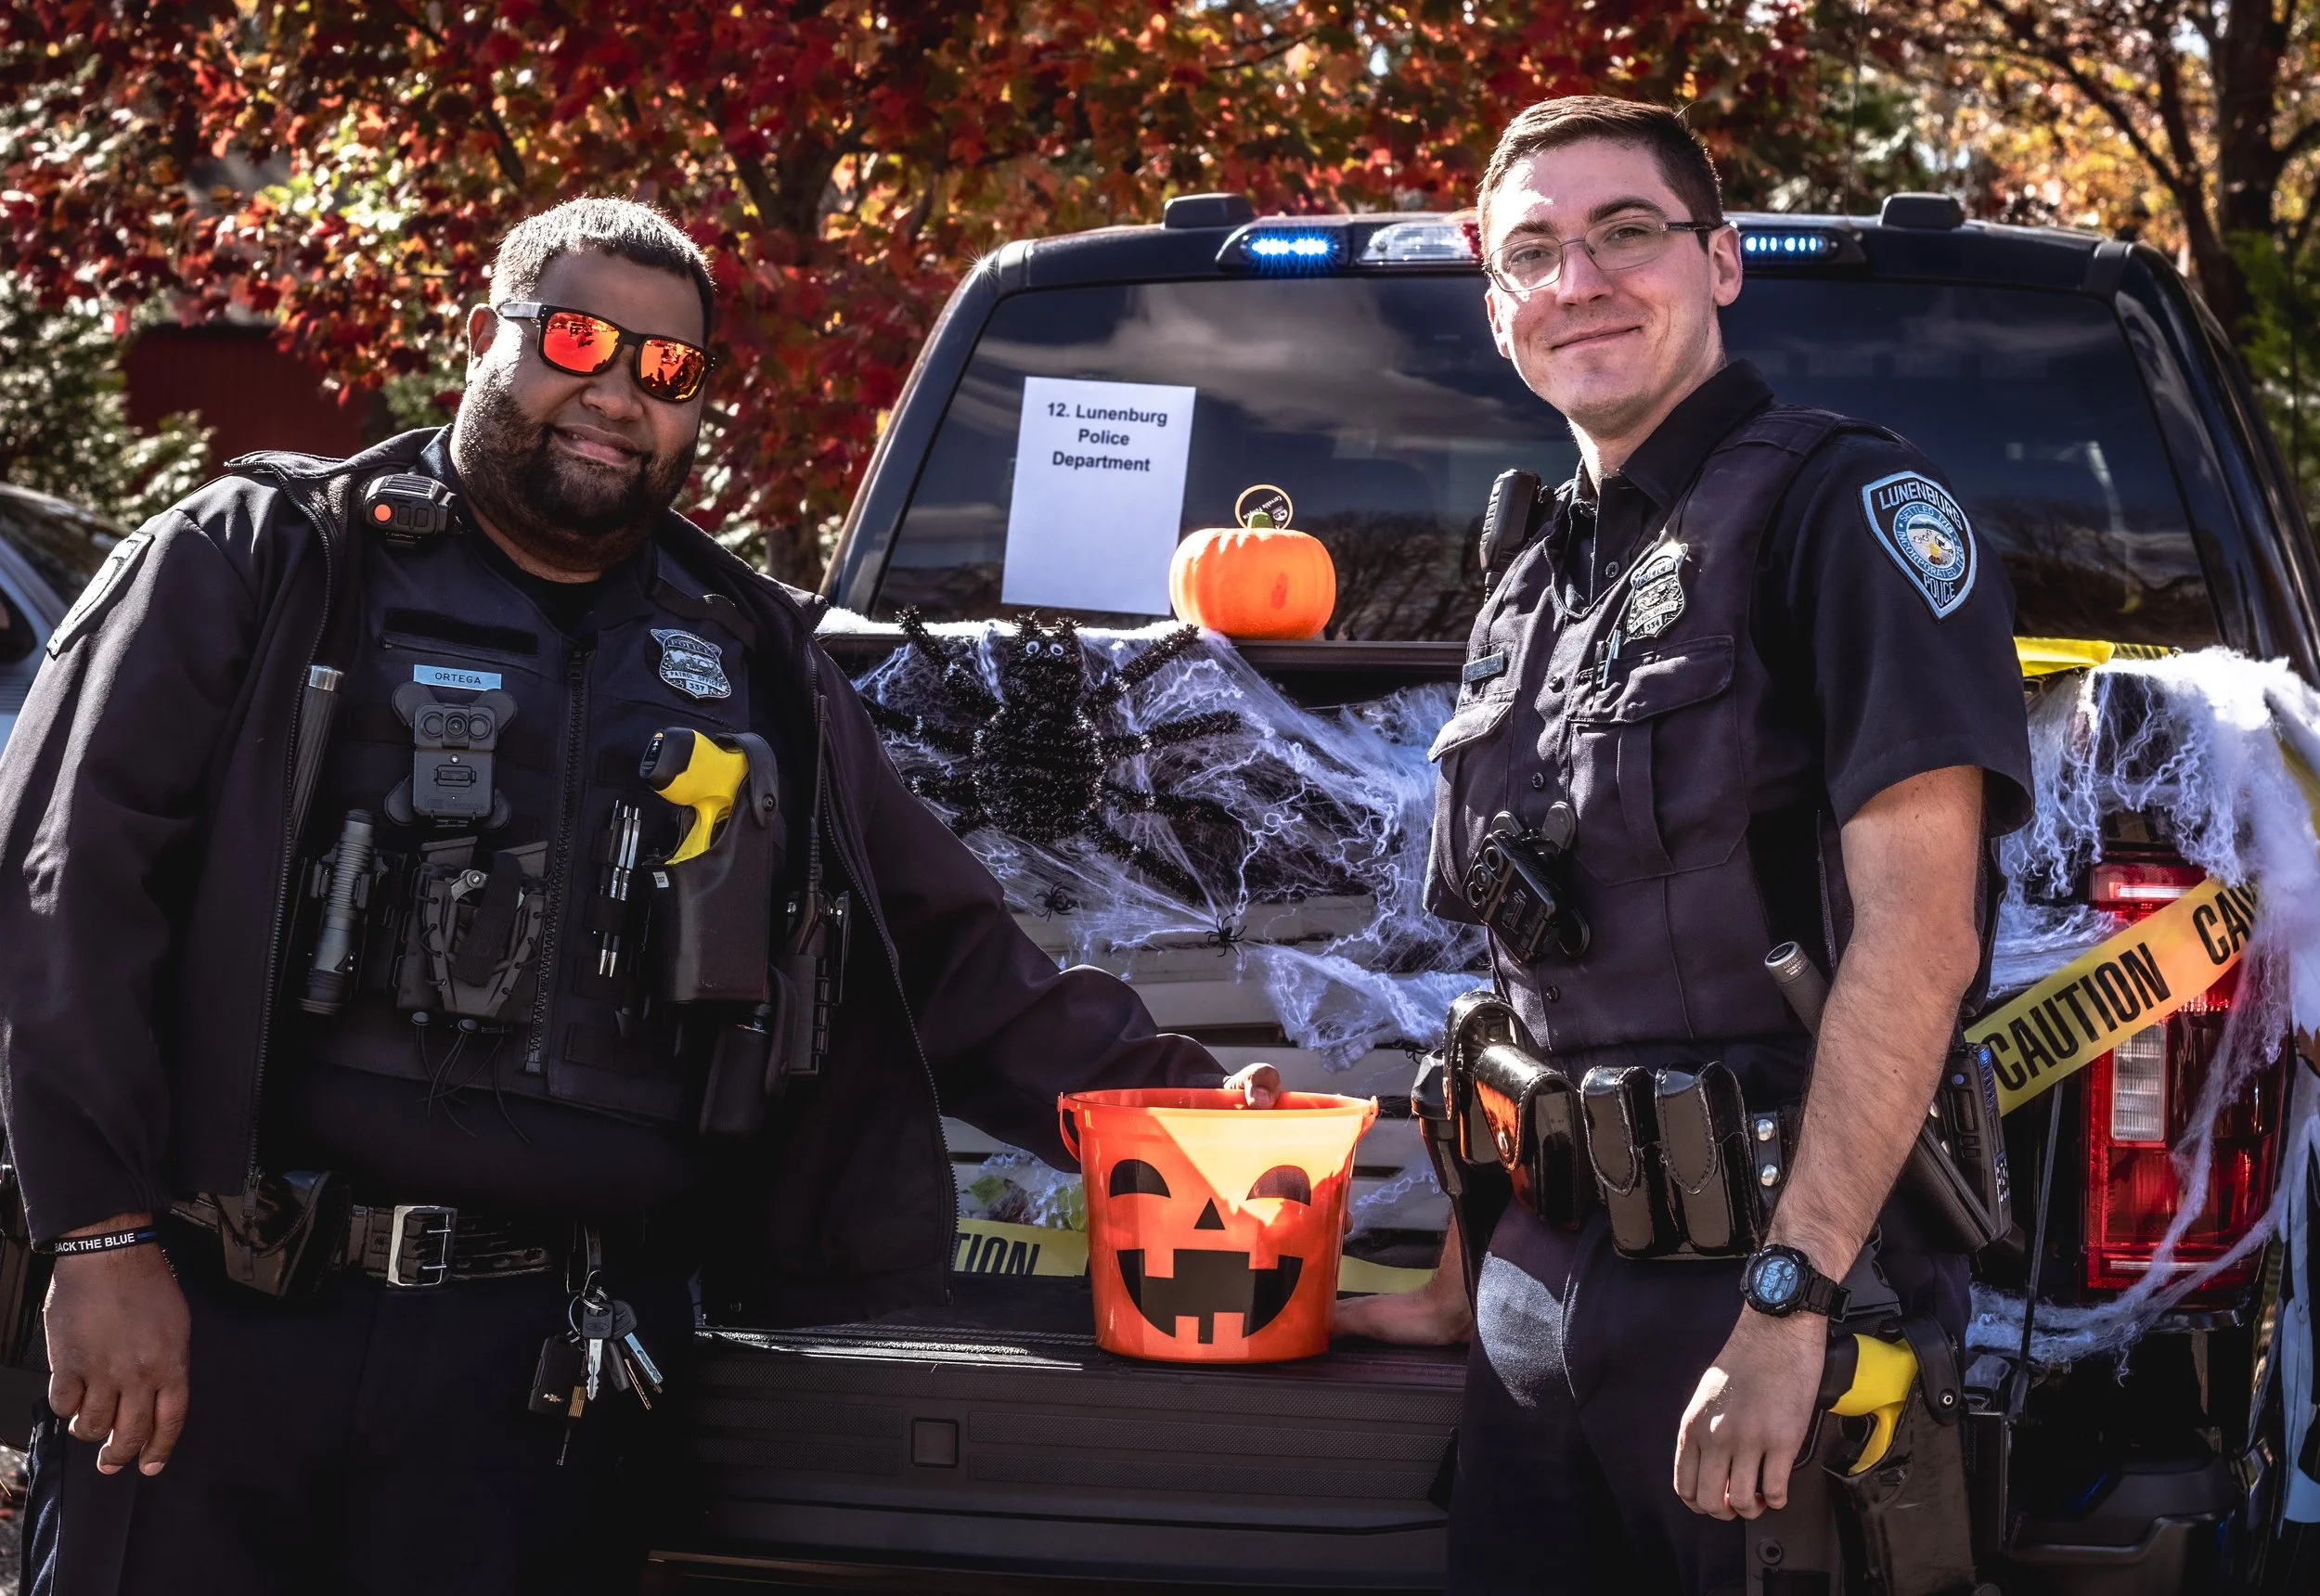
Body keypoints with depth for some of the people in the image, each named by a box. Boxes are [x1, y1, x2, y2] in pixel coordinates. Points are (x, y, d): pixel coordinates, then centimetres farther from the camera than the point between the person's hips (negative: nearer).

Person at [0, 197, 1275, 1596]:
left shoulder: (755, 658, 18)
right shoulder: (257, 562, 6)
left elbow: (941, 947, 18)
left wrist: (1182, 1105, 3)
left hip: (548, 1372, 3)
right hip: (216, 1322, -2)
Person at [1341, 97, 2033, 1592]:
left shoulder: (1846, 504, -7)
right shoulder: (1536, 585, 17)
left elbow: (1917, 929, -17)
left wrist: (1788, 1303, -22)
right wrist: (1463, 1284, 20)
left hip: (1769, 1264, -7)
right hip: (1547, 1287, 7)